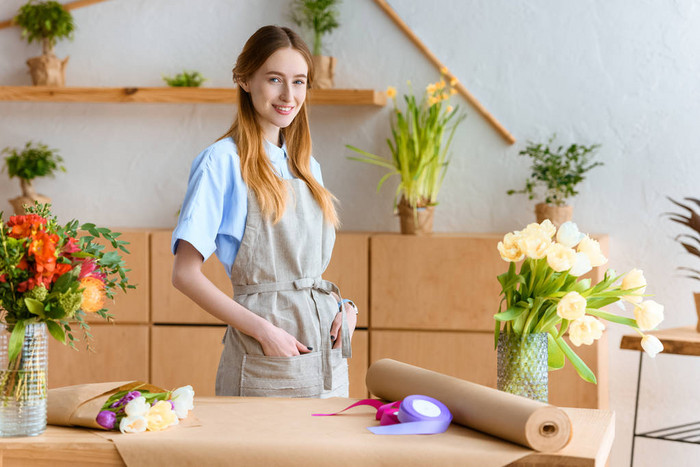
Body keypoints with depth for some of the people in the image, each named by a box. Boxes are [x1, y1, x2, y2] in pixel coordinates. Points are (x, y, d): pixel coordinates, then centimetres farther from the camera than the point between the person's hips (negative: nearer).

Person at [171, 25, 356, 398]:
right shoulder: (222, 161, -8)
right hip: (264, 360, -6)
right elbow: (185, 274, -12)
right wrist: (262, 329, -18)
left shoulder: (306, 166, 13)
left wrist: (344, 306, 0)